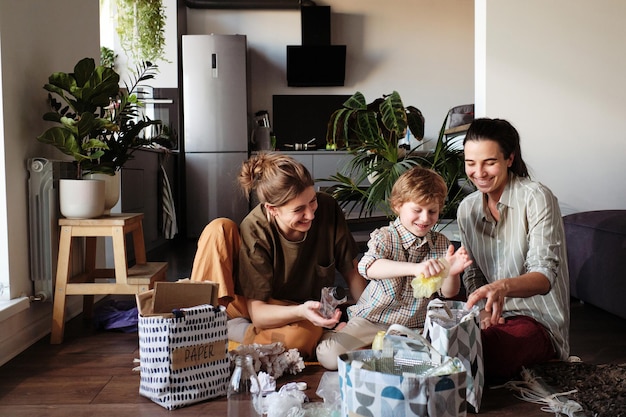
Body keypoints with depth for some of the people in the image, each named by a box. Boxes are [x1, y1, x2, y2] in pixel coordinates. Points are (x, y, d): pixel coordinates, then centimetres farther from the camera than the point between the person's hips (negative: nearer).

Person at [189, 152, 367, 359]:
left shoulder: (328, 208, -19)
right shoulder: (254, 231, -25)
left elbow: (352, 272, -6)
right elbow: (258, 313, -25)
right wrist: (301, 311, -43)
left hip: (301, 315, 2)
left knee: (304, 335, -39)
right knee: (219, 229, -24)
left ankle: (225, 331, -13)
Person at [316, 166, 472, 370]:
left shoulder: (441, 243, 2)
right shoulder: (384, 237, -11)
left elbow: (448, 293, 0)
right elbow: (369, 268, -33)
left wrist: (451, 272, -24)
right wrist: (415, 268, -47)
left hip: (416, 326, 4)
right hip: (372, 320, -4)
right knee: (330, 356, -21)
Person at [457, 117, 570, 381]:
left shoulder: (536, 198, -12)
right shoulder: (467, 208, 8)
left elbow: (544, 275, -20)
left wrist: (503, 286, -41)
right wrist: (484, 308, -8)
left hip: (538, 319, -5)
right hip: (494, 316, 5)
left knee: (482, 354, -35)